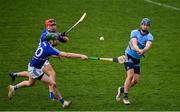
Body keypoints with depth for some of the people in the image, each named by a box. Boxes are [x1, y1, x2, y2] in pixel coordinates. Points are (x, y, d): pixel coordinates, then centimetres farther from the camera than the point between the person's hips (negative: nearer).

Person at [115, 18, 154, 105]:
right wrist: (138, 50, -49)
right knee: (130, 75, -20)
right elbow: (134, 43, -28)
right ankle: (125, 97, -12)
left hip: (137, 59, 4)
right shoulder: (134, 32, -10)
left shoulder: (149, 37, -6)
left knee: (136, 80, 2)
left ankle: (122, 89, 28)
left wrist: (143, 51, -50)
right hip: (129, 56, -4)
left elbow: (148, 46, -27)